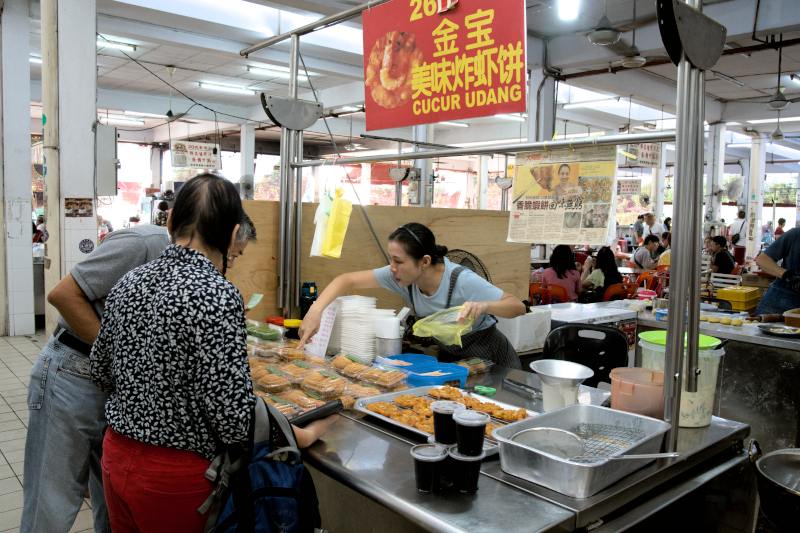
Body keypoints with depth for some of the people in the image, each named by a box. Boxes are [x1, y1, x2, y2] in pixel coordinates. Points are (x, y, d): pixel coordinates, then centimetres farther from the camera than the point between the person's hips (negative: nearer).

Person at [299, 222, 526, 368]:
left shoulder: (462, 281, -33)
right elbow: (348, 280, -15)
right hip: (449, 357, 5)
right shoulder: (400, 275, -19)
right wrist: (316, 311, -31)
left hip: (489, 360, -5)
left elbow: (518, 306, -30)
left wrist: (484, 306, -50)